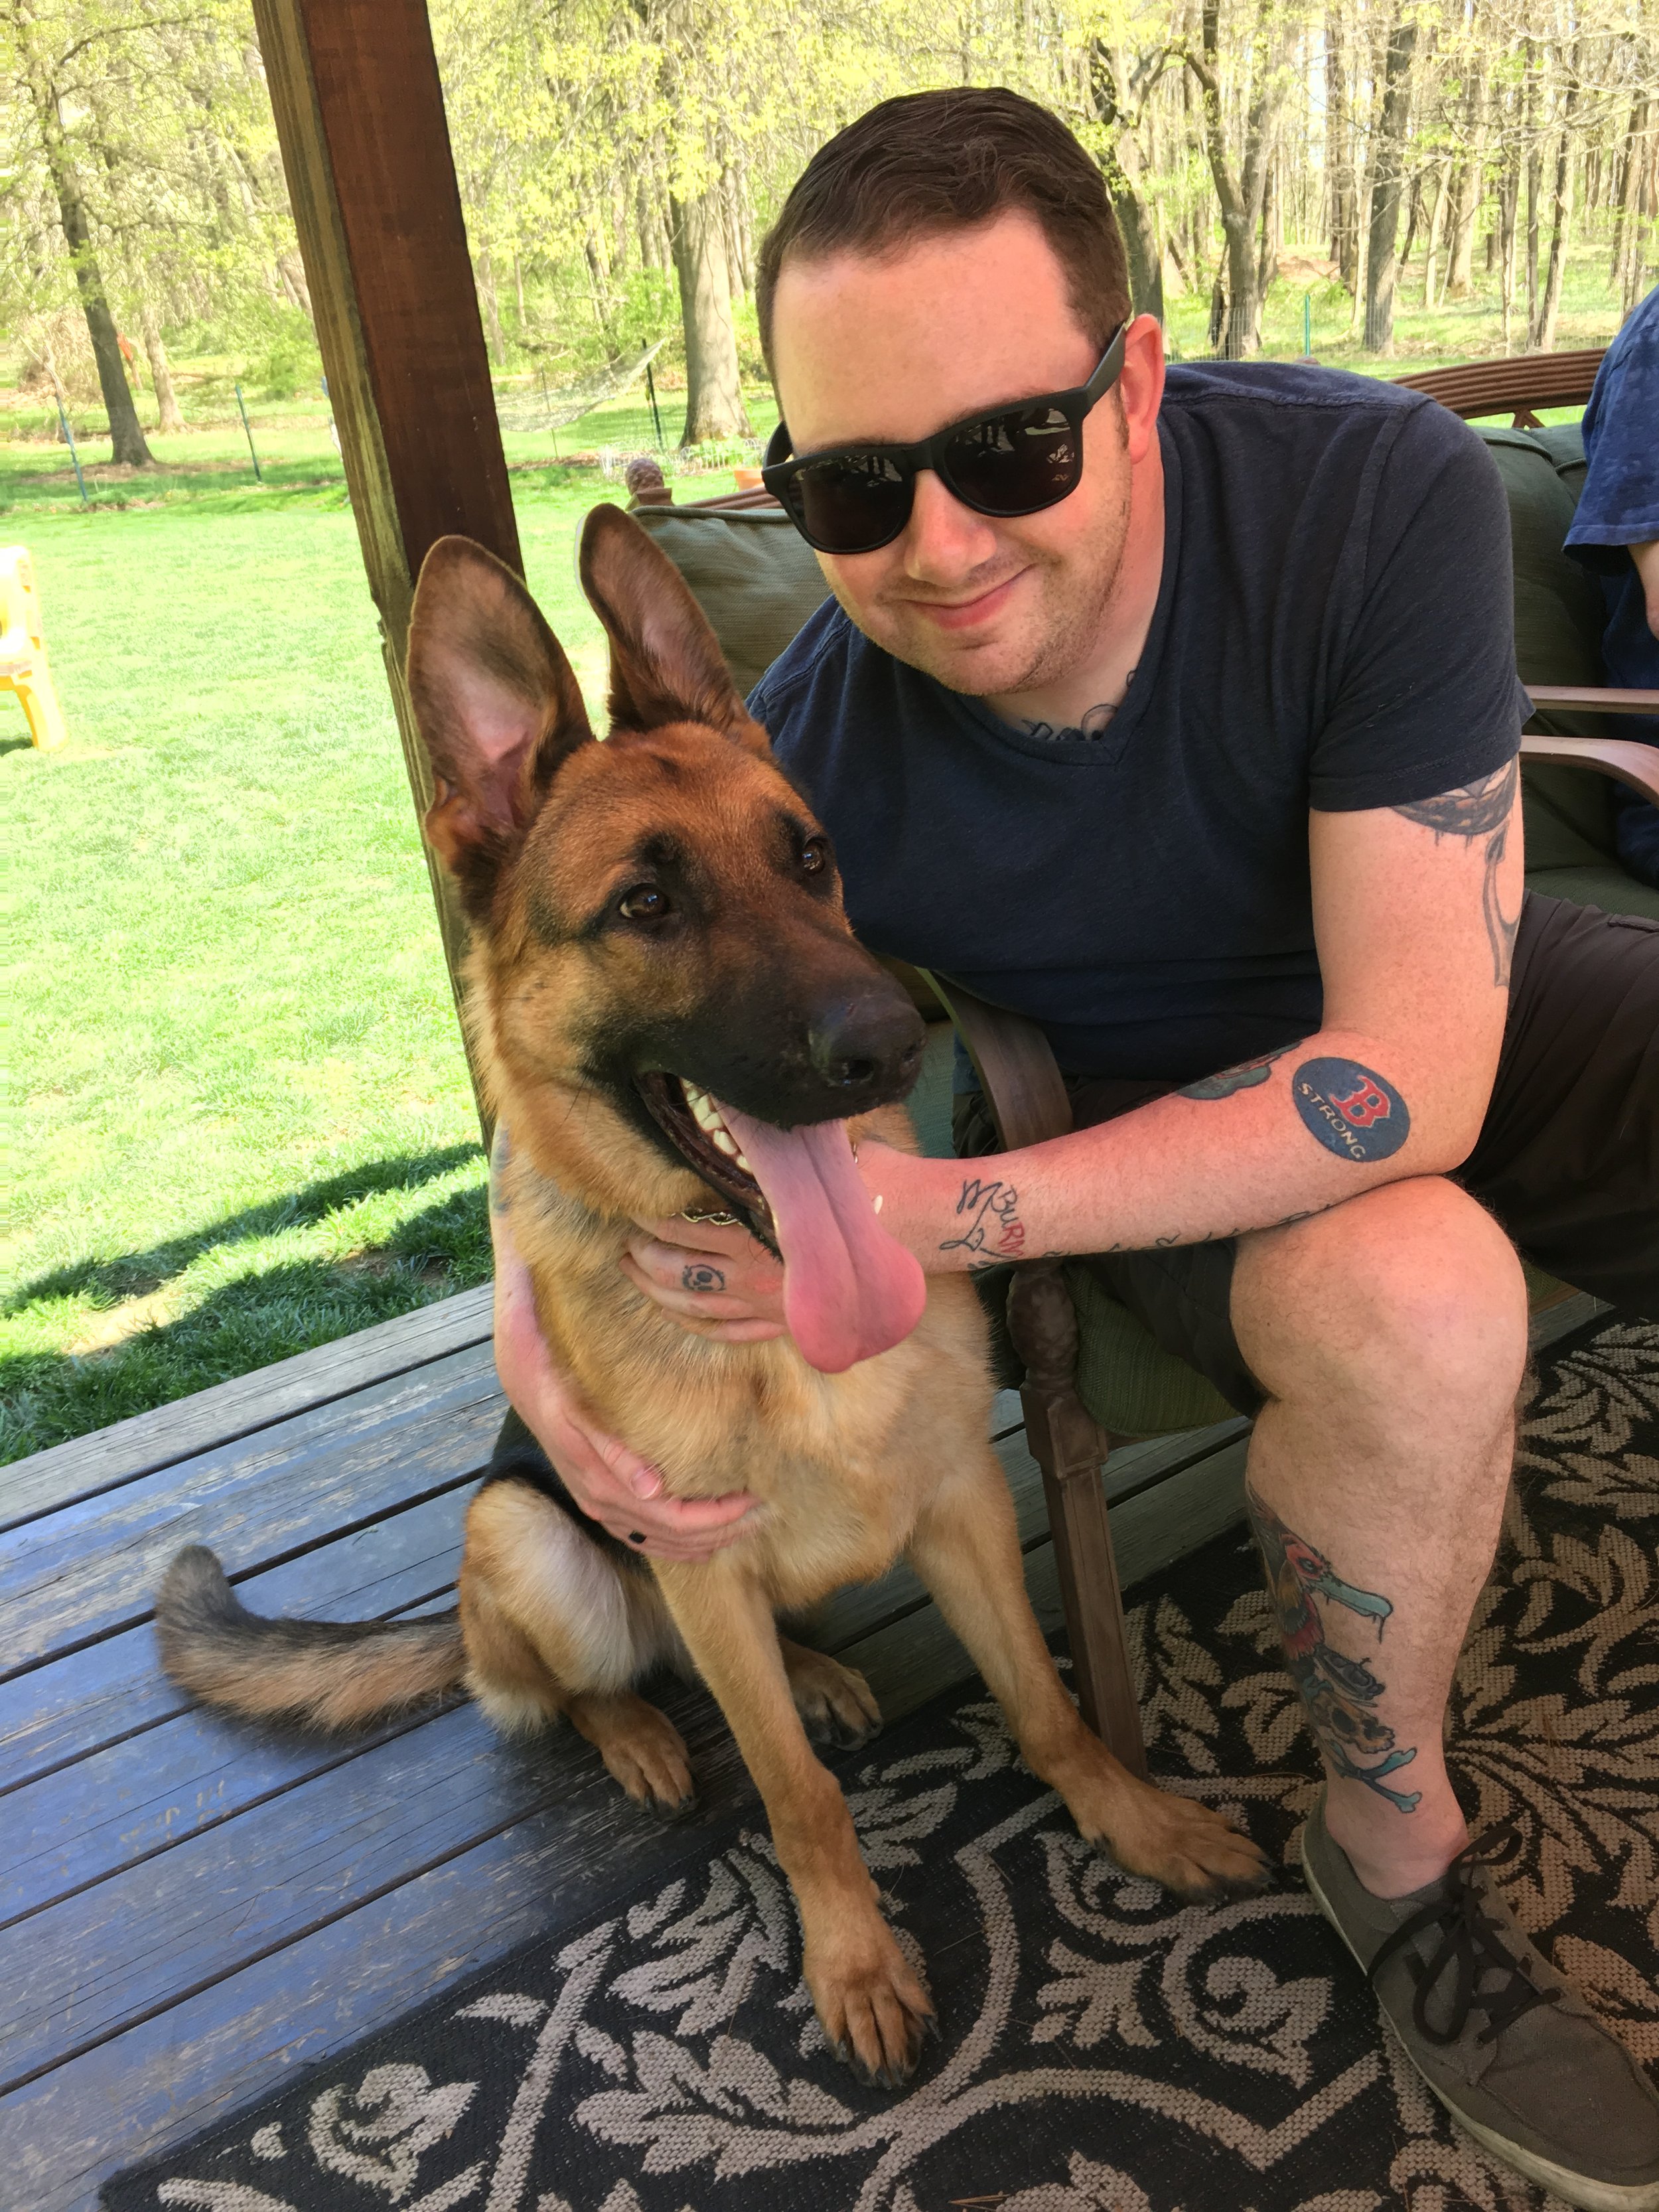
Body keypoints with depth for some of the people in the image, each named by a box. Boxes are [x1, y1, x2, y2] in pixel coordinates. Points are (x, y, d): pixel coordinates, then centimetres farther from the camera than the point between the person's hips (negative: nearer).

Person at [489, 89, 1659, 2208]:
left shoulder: (1382, 497, -27)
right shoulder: (798, 769, -24)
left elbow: (1412, 1073, -30)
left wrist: (946, 1215, -36)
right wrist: (535, 1339, -26)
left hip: (1468, 997, 2)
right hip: (1148, 1112, -1)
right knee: (1411, 1297, -33)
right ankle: (1393, 1851, -3)